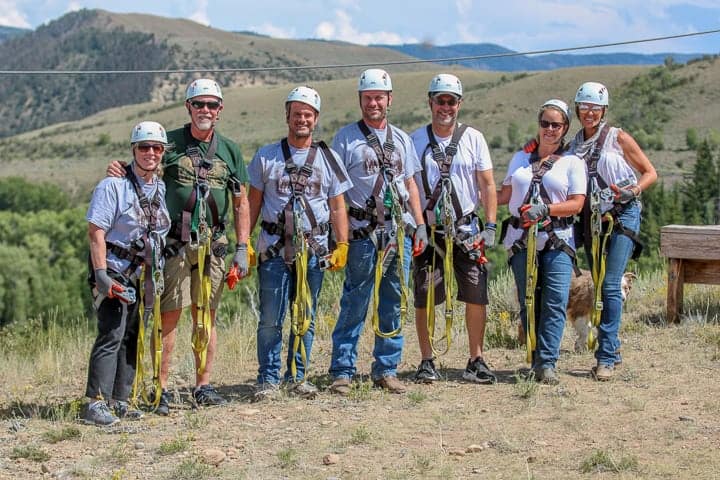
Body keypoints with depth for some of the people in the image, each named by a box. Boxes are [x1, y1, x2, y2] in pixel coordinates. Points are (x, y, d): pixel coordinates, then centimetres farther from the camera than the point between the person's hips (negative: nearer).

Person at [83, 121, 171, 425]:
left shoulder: (162, 188, 10)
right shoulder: (113, 185, -11)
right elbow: (96, 232, -15)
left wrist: (154, 274, 16)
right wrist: (101, 275, -21)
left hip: (141, 272, 7)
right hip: (113, 271, -7)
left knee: (131, 337, 8)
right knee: (112, 334, -14)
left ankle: (119, 401, 14)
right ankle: (95, 403, -14)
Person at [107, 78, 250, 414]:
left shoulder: (230, 150, 11)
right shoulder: (170, 143, 3)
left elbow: (241, 203, 13)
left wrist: (243, 248, 7)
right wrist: (118, 172, -14)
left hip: (212, 245, 3)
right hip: (174, 244, -3)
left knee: (206, 316, 8)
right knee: (169, 315, -5)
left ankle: (203, 386, 15)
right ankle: (161, 390, -1)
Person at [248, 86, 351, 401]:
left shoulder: (328, 159, 9)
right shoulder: (266, 157, 6)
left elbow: (337, 207, 10)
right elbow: (253, 203, 7)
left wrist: (342, 245, 2)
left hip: (314, 250, 1)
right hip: (274, 248, -1)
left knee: (305, 318, 7)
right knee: (271, 319, -3)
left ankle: (298, 377, 17)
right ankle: (268, 379, 6)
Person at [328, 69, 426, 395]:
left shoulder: (401, 139, 16)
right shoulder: (346, 138, 1)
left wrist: (420, 226, 11)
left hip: (399, 233, 5)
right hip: (363, 234, -4)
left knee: (394, 304, 7)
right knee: (355, 304, -4)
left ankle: (386, 370, 15)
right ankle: (342, 371, 2)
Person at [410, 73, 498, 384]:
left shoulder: (473, 138, 4)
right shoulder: (416, 140, 3)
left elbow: (487, 185, 5)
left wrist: (490, 226, -3)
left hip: (466, 229, 1)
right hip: (428, 230, 0)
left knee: (476, 296, -3)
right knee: (424, 299, 0)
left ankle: (476, 361, 8)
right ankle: (426, 362, 11)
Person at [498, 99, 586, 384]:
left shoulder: (572, 163, 7)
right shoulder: (520, 158, 17)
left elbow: (576, 204, -3)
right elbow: (505, 196, 22)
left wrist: (545, 209, -18)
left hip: (558, 241, -3)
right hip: (521, 240, 3)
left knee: (555, 302, -13)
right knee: (528, 302, 2)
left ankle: (548, 363, -13)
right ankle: (537, 360, 9)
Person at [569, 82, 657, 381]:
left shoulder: (618, 138, -1)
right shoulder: (573, 145, 11)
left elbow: (651, 173, 2)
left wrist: (633, 190, -17)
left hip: (622, 215, -5)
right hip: (591, 218, 5)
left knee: (611, 285, -12)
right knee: (599, 286, 8)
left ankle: (606, 358, -12)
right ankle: (612, 347, 20)